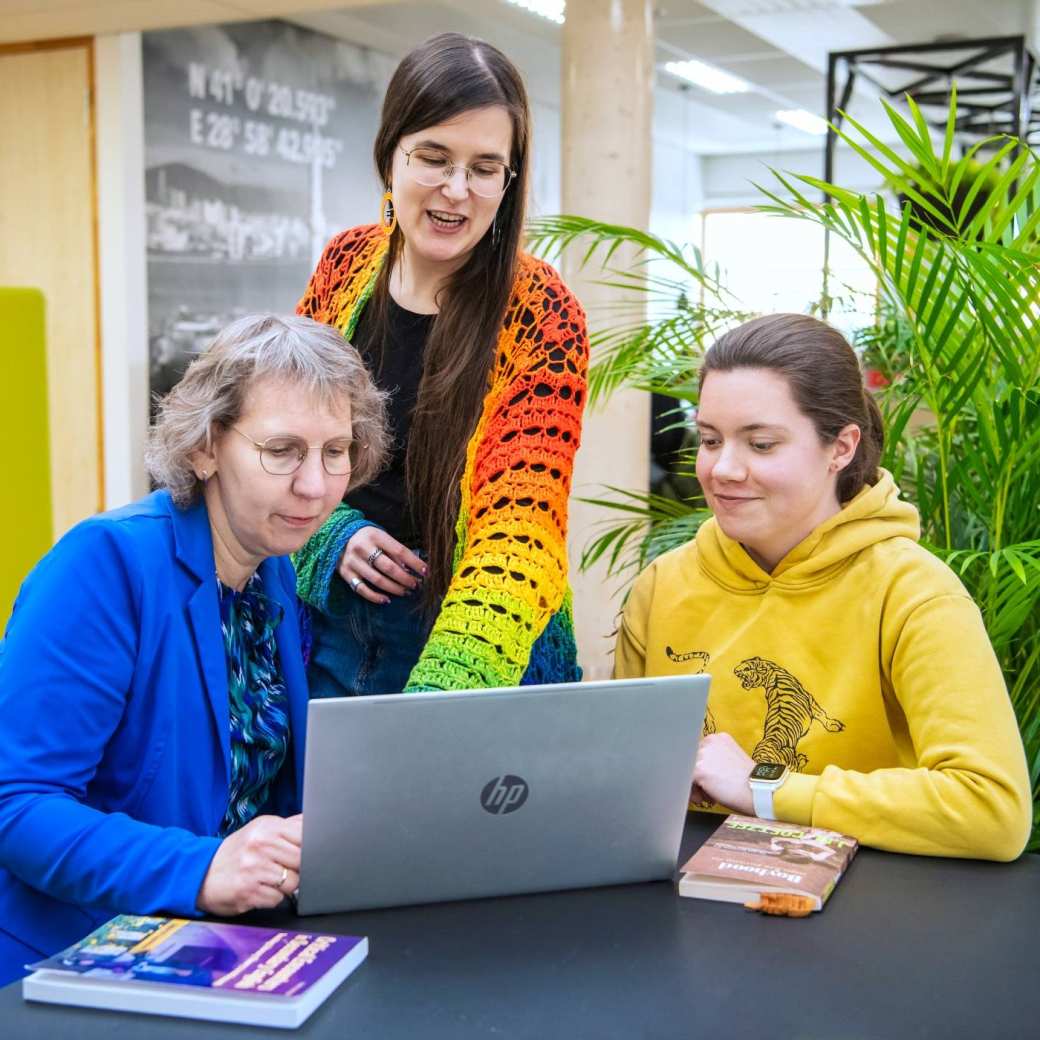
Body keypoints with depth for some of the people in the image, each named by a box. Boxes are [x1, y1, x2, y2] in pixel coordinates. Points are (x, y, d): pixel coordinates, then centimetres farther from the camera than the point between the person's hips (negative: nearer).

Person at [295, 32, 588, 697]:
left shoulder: (541, 318, -18)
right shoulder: (346, 263, -5)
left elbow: (520, 524, -27)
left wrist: (446, 685, -42)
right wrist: (333, 534, -11)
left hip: (477, 653, -4)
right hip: (331, 628, 4)